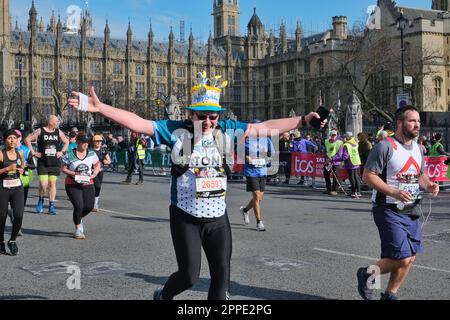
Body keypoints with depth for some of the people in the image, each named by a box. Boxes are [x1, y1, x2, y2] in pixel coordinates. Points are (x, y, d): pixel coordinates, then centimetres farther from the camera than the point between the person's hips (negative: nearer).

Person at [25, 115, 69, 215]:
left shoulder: (59, 132, 7)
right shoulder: (40, 131, -2)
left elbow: (66, 142, 21)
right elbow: (27, 140, 1)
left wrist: (62, 152, 8)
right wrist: (33, 152, -4)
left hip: (55, 163, 3)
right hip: (43, 162, -3)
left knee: (52, 183, 3)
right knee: (43, 184, -10)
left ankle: (51, 205, 10)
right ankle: (41, 200, 17)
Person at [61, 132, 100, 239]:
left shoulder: (92, 154, 3)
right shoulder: (70, 155, -6)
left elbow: (97, 164, 16)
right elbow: (63, 168, 0)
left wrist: (94, 174, -3)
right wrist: (72, 173, -17)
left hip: (88, 184, 4)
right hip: (72, 185, -4)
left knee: (89, 206, -2)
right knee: (78, 206, -14)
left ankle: (79, 218, 34)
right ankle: (78, 229, 7)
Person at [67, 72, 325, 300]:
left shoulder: (227, 130, 1)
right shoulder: (175, 130, -8)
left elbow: (266, 127, 6)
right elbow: (137, 122, -14)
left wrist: (303, 121, 6)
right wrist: (98, 107, -23)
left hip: (217, 217, 4)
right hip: (186, 217, -4)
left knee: (222, 274, 6)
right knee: (189, 275, 1)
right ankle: (163, 296, 35)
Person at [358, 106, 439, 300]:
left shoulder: (417, 148, 11)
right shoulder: (385, 146, -14)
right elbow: (368, 175, -17)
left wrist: (428, 185, -1)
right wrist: (394, 192, -26)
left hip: (411, 210, 8)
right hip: (389, 211, -8)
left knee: (410, 257, 10)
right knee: (402, 259, -14)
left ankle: (389, 295, 28)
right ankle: (367, 274, 12)